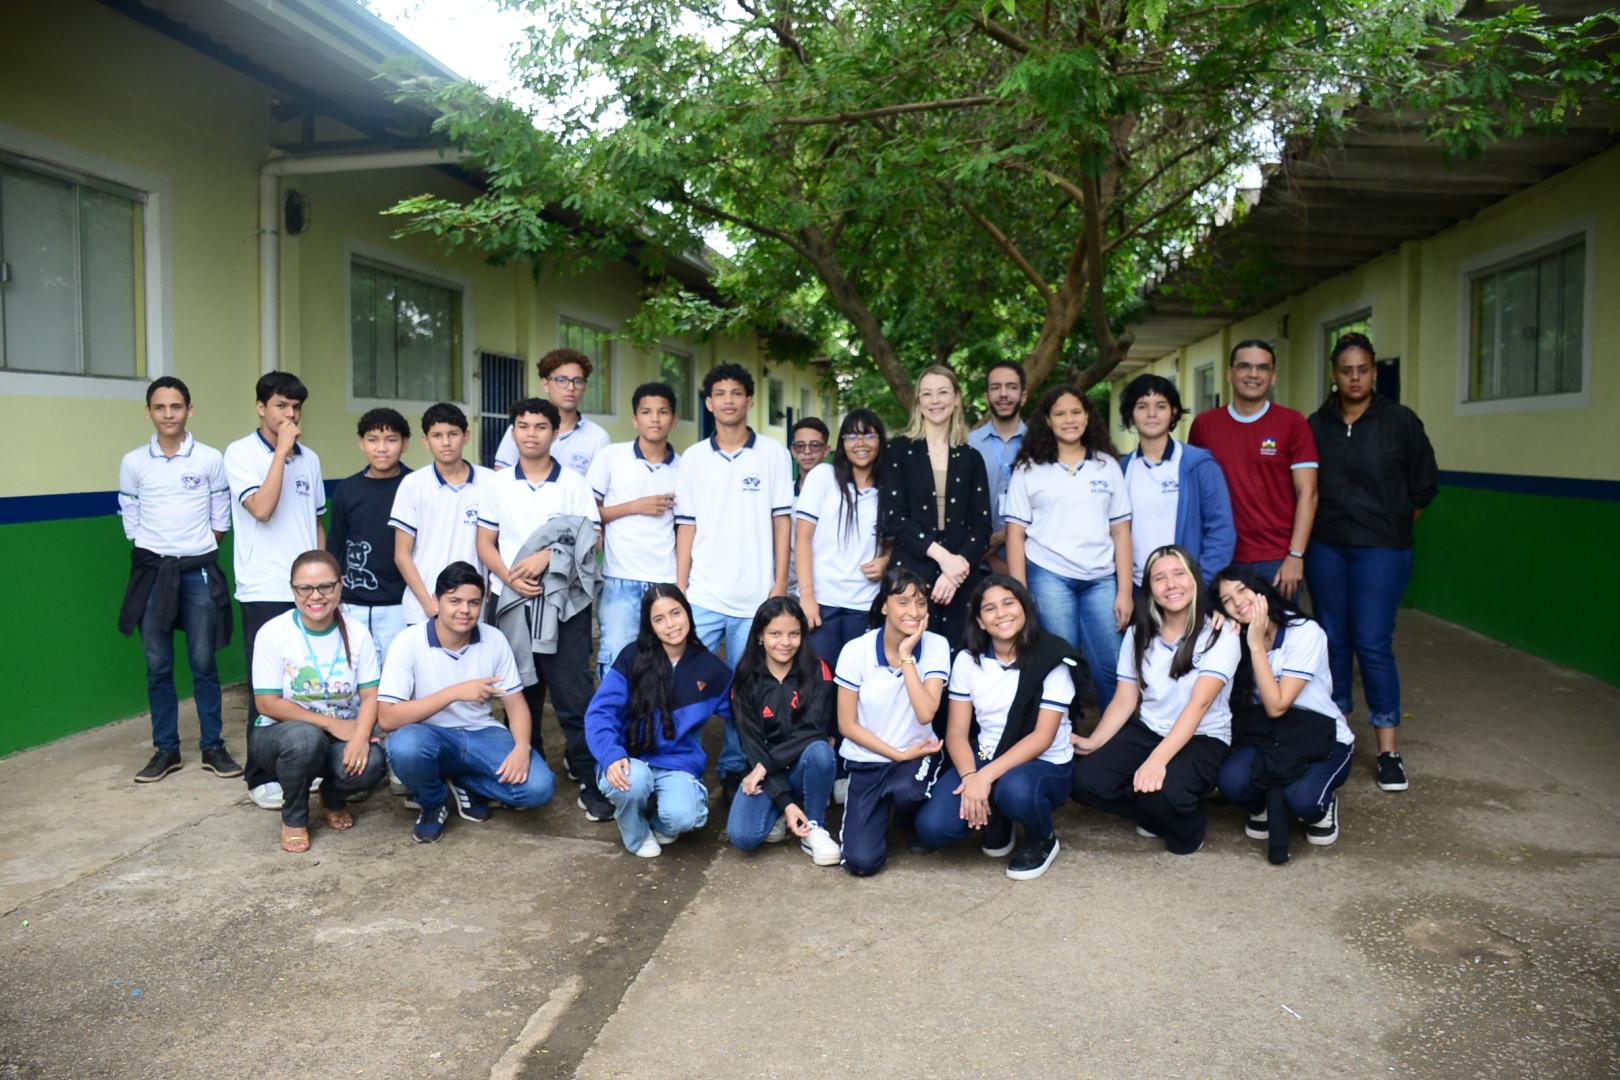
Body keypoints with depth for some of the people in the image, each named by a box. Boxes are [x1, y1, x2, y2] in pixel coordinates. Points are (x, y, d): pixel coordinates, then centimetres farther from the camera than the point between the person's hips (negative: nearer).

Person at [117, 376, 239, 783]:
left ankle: (213, 747, 12)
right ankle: (165, 750, 15)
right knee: (158, 667, 6)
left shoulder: (211, 459, 0)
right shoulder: (133, 463, 3)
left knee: (203, 664, 3)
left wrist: (196, 554, 6)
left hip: (199, 571, -1)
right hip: (152, 572, 1)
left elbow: (220, 521, 6)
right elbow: (131, 523, 8)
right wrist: (158, 556, 5)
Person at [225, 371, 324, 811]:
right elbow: (261, 509, -20)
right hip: (264, 591, -5)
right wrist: (281, 450, -15)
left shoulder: (309, 458, 11)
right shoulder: (241, 453, -5)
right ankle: (261, 775, 13)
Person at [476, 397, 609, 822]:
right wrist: (510, 578, -11)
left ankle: (589, 779, 3)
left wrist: (545, 557, -17)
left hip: (564, 602, -3)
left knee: (574, 695, -4)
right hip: (512, 601, 3)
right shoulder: (498, 485, 9)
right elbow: (485, 544, 7)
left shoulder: (573, 483, 2)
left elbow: (590, 539, -4)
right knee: (521, 692, 11)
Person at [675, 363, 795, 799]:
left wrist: (780, 583, -2)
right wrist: (679, 587, 2)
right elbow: (687, 526, 7)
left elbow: (781, 519, 3)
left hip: (756, 595, -1)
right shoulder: (694, 457, 7)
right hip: (703, 594, 1)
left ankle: (734, 770, 19)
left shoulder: (773, 453, 3)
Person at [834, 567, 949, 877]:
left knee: (905, 791, -37)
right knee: (862, 862, -13)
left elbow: (926, 714, -23)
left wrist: (907, 655, -25)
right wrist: (898, 754, -12)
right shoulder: (855, 651, -13)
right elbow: (847, 725, -7)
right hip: (867, 761, 0)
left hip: (917, 755, 0)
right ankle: (880, 809, 21)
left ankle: (914, 820, 2)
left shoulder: (936, 646, -11)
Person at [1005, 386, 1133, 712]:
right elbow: (1015, 533, 2)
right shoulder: (1029, 469, 5)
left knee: (1112, 669, -2)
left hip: (1101, 579, 2)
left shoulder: (1107, 466, 11)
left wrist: (1125, 591, 1)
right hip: (1049, 577, -2)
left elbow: (1120, 531, 8)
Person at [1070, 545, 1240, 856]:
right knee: (1086, 780, -20)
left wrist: (1157, 760, -36)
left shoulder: (1219, 635, -13)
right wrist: (1094, 742, -16)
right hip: (1146, 731, 5)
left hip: (1202, 739, -4)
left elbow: (1199, 704, -24)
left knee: (1163, 792, -35)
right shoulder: (1139, 633, 3)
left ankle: (1188, 826, 4)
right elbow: (1124, 700, 2)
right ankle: (1159, 814, 8)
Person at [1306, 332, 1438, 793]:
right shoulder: (1316, 425, 5)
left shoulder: (1400, 421, -1)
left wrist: (1391, 527, 7)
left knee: (1373, 643, -6)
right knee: (1333, 639, 10)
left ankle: (1388, 749, 2)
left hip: (1381, 550, -3)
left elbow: (1425, 485, 5)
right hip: (1325, 548, 3)